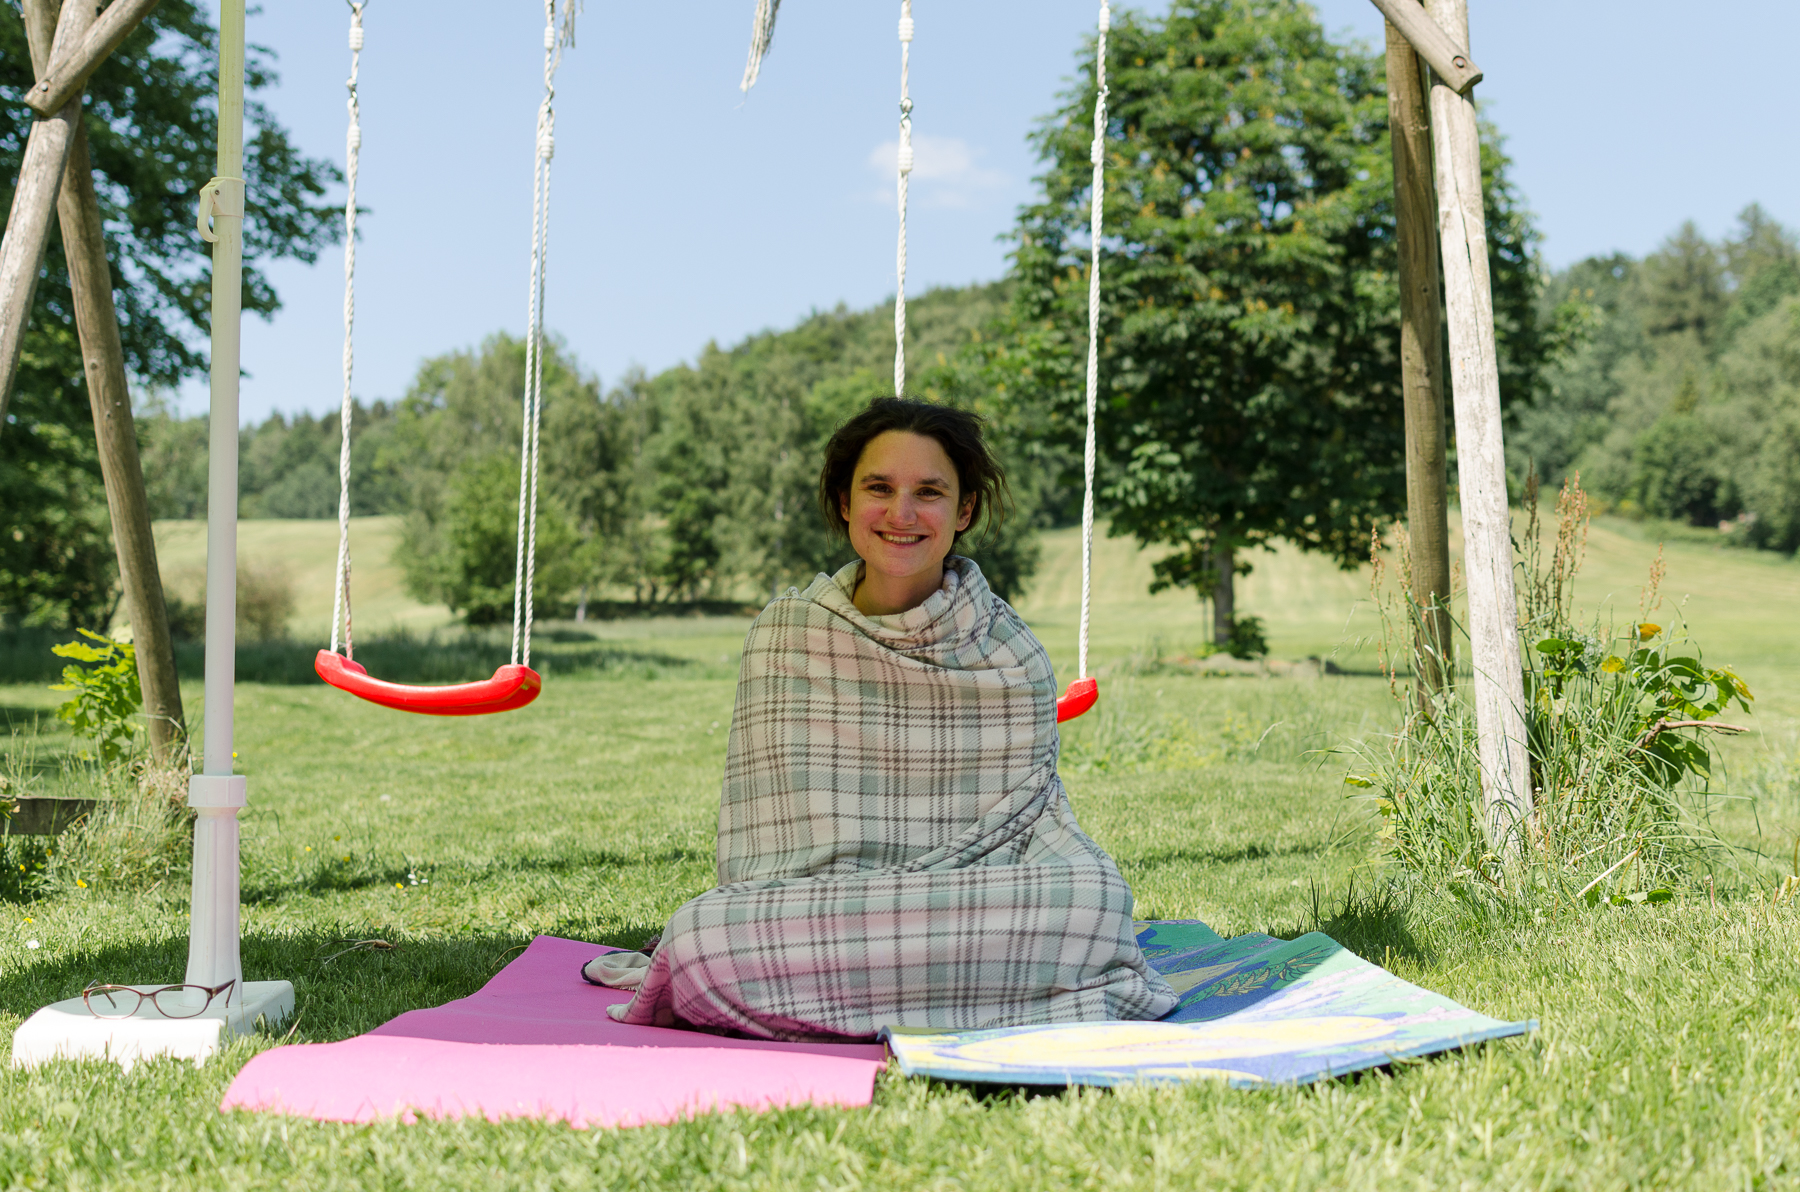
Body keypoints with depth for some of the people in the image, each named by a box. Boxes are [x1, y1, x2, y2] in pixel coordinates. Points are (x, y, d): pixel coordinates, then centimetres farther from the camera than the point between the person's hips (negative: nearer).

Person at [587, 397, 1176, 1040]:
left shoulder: (1012, 655, 5)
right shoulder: (788, 632, 5)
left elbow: (1036, 809, 6)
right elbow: (760, 813, 4)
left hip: (980, 906, 1)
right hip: (807, 911, 0)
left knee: (1098, 896, -31)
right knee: (700, 935, -32)